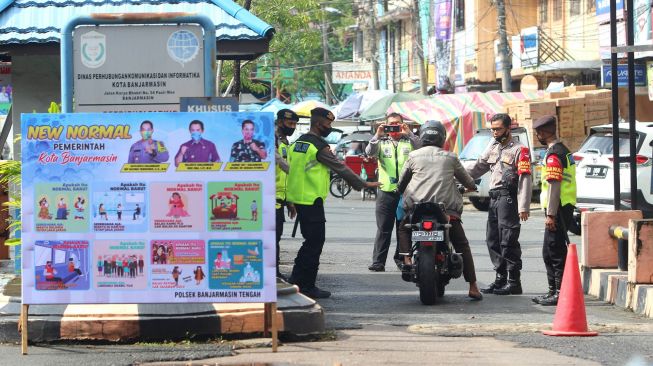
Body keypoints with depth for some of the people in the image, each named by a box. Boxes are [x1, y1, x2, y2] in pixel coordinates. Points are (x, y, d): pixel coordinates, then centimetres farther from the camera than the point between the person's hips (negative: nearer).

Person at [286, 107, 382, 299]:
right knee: (315, 242, -2)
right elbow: (340, 168, -11)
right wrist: (364, 184, -3)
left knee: (311, 240, 17)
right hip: (312, 200, -9)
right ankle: (307, 286, -1)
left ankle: (295, 281, 17)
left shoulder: (298, 143, 13)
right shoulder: (319, 146, -14)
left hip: (298, 198, 9)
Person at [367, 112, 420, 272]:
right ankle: (378, 262, -4)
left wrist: (409, 134, -20)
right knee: (383, 230, -2)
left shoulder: (408, 141, 9)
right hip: (386, 192, 0)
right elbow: (369, 152, -7)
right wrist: (377, 136, -19)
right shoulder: (382, 142, 10)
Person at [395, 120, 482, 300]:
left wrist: (400, 191, 36)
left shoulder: (413, 156, 6)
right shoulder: (450, 158, 7)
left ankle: (407, 257, 0)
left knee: (403, 229, 28)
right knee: (462, 245, 9)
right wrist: (472, 186, 41)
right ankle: (473, 287, 1)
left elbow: (401, 182, 13)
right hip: (447, 208, 0)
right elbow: (466, 179, 19)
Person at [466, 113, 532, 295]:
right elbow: (478, 166, 23)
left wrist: (523, 207, -18)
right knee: (493, 240, 10)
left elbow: (525, 179, -11)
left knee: (508, 242, -10)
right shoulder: (493, 147, 20)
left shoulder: (519, 150, -5)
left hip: (509, 198, -8)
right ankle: (501, 278, 19)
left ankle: (514, 282, -8)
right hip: (494, 198, 8)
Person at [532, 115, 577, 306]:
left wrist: (550, 214, -20)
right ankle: (554, 291, 20)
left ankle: (560, 292, -6)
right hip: (566, 206, 10)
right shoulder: (563, 150, 17)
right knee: (550, 252, 15)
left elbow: (554, 185, -20)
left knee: (555, 252, -7)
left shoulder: (554, 154, -15)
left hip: (558, 209, -10)